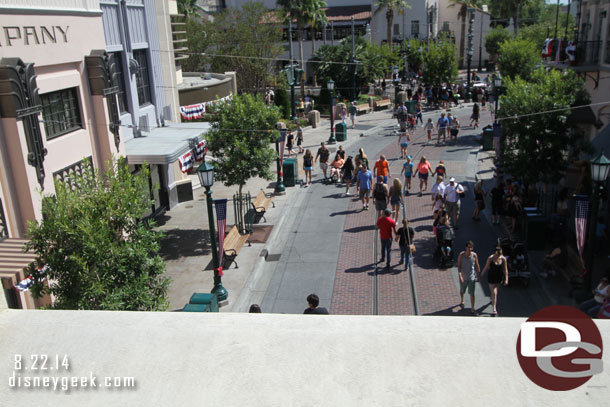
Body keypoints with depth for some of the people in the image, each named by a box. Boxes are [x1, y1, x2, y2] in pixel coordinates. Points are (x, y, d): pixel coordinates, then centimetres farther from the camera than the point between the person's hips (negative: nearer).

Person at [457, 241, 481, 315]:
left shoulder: (474, 255, -11)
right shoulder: (461, 255, -13)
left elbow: (477, 266, 0)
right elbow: (459, 266, -13)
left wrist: (479, 276, 5)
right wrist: (460, 275, -25)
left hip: (472, 277, -1)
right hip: (463, 277, 1)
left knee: (472, 293, -2)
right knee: (462, 291, 21)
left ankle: (472, 309, 8)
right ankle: (462, 301, 51)